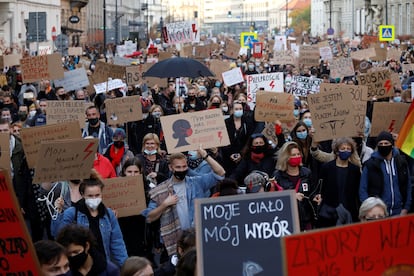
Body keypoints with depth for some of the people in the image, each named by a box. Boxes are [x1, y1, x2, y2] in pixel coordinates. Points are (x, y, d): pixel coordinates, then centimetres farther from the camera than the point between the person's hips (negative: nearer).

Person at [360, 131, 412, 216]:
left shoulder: (402, 162, 4)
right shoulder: (370, 164, -3)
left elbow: (408, 187, 8)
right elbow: (363, 190, -2)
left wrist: (406, 208, 1)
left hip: (398, 212, 2)